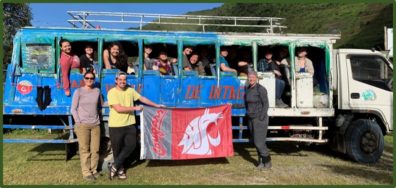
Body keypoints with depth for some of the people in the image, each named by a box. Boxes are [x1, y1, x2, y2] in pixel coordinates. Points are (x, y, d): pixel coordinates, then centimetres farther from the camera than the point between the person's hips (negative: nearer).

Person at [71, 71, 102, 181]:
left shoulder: (97, 91, 8)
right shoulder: (78, 91, 0)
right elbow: (73, 109, 0)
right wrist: (78, 122, -7)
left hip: (95, 124, 3)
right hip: (82, 125, -3)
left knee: (95, 149, 5)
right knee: (84, 150, -2)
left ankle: (94, 170, 18)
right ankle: (86, 172, 5)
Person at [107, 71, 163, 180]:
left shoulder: (130, 91, 6)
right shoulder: (112, 92, -12)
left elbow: (142, 98, 16)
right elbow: (118, 109, -20)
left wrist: (156, 105, 17)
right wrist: (135, 108, -14)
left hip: (129, 124, 5)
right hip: (116, 126, -5)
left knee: (131, 145, 4)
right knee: (117, 149, 7)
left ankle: (114, 167, 16)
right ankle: (120, 169, 27)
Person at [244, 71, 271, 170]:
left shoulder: (261, 89, -13)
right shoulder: (247, 89, 8)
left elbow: (265, 104, -14)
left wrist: (261, 118, -17)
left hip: (260, 118, -7)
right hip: (251, 119, 7)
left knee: (259, 142, -6)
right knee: (256, 141, 11)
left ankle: (267, 162, 12)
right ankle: (261, 161, 23)